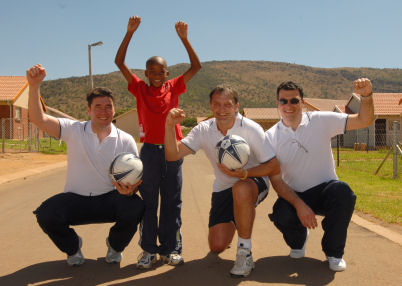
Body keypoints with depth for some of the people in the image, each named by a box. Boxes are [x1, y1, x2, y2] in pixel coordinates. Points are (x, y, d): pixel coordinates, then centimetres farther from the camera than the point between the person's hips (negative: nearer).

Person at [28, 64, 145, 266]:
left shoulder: (126, 141, 1)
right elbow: (38, 119, -11)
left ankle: (115, 246, 6)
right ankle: (72, 246, 9)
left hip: (110, 199, 0)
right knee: (45, 214, -28)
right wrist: (34, 86, -25)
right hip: (75, 199, 0)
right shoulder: (74, 130, 0)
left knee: (135, 207, -30)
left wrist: (131, 189, -23)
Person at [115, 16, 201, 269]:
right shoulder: (140, 89, 5)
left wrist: (183, 37, -5)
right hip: (149, 150, -1)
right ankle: (148, 250, 10)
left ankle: (171, 249, 14)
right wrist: (130, 33, -8)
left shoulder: (173, 88, 7)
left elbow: (196, 66, 3)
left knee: (172, 202, 6)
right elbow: (120, 62, 0)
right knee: (148, 202, 3)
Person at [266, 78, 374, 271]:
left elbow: (364, 121, -8)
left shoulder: (321, 121, -5)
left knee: (343, 191, -34)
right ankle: (298, 240, 10)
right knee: (281, 214, -32)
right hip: (294, 195, 0)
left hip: (325, 191, 0)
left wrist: (366, 96, -29)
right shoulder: (271, 137, -4)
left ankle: (333, 251, -7)